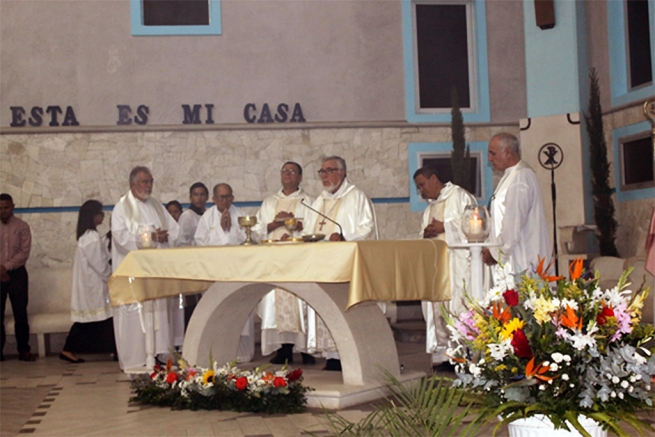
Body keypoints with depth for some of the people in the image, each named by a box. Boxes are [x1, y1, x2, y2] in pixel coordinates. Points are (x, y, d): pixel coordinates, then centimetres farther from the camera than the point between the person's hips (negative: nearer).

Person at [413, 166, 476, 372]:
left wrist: (444, 227, -12)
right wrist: (425, 234, 3)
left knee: (459, 308, -12)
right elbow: (422, 237, 26)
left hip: (457, 264, -8)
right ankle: (442, 356, 5)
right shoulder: (430, 209, 24)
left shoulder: (460, 196, 1)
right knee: (436, 309, 3)